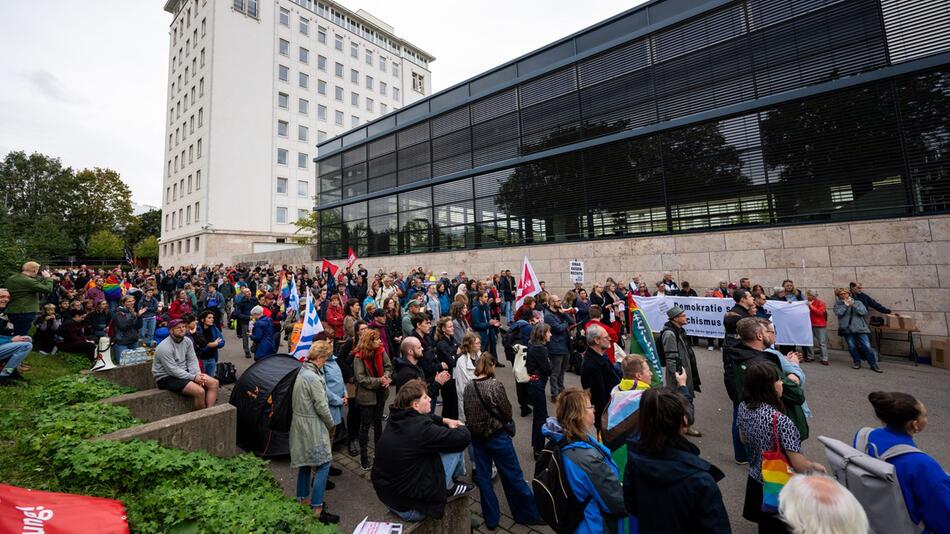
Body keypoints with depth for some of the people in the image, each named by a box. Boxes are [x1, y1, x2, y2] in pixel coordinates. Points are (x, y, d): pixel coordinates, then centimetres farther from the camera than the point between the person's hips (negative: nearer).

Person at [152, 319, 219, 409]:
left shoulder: (187, 341, 2)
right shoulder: (164, 347, -20)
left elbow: (192, 360, 2)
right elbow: (173, 371, -21)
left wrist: (197, 374, -15)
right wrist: (193, 377, -22)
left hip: (184, 372, 8)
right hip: (167, 377, -8)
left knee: (214, 383, -7)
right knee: (200, 391, -26)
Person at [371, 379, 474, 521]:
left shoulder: (398, 418, -2)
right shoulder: (421, 428, -28)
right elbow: (463, 438, -22)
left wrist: (445, 421, 5)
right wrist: (461, 426, 0)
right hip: (409, 508, -8)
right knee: (455, 445, -7)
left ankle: (449, 484, 27)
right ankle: (449, 488, 14)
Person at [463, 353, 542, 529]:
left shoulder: (468, 388, -4)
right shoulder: (495, 385, -18)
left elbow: (467, 413, 4)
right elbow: (507, 413, -11)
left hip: (477, 437, 5)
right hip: (497, 436, -4)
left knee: (483, 477, 16)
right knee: (513, 476, 11)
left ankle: (491, 519, 28)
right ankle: (530, 514, 26)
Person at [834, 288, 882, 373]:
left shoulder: (858, 302, 9)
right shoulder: (838, 304, 6)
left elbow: (864, 312, -5)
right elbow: (838, 313, -10)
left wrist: (853, 305, -13)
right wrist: (846, 305, -13)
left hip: (860, 327, 0)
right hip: (847, 328, 0)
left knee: (867, 346, -3)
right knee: (852, 347, 3)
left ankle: (873, 365, 9)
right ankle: (857, 362, 21)